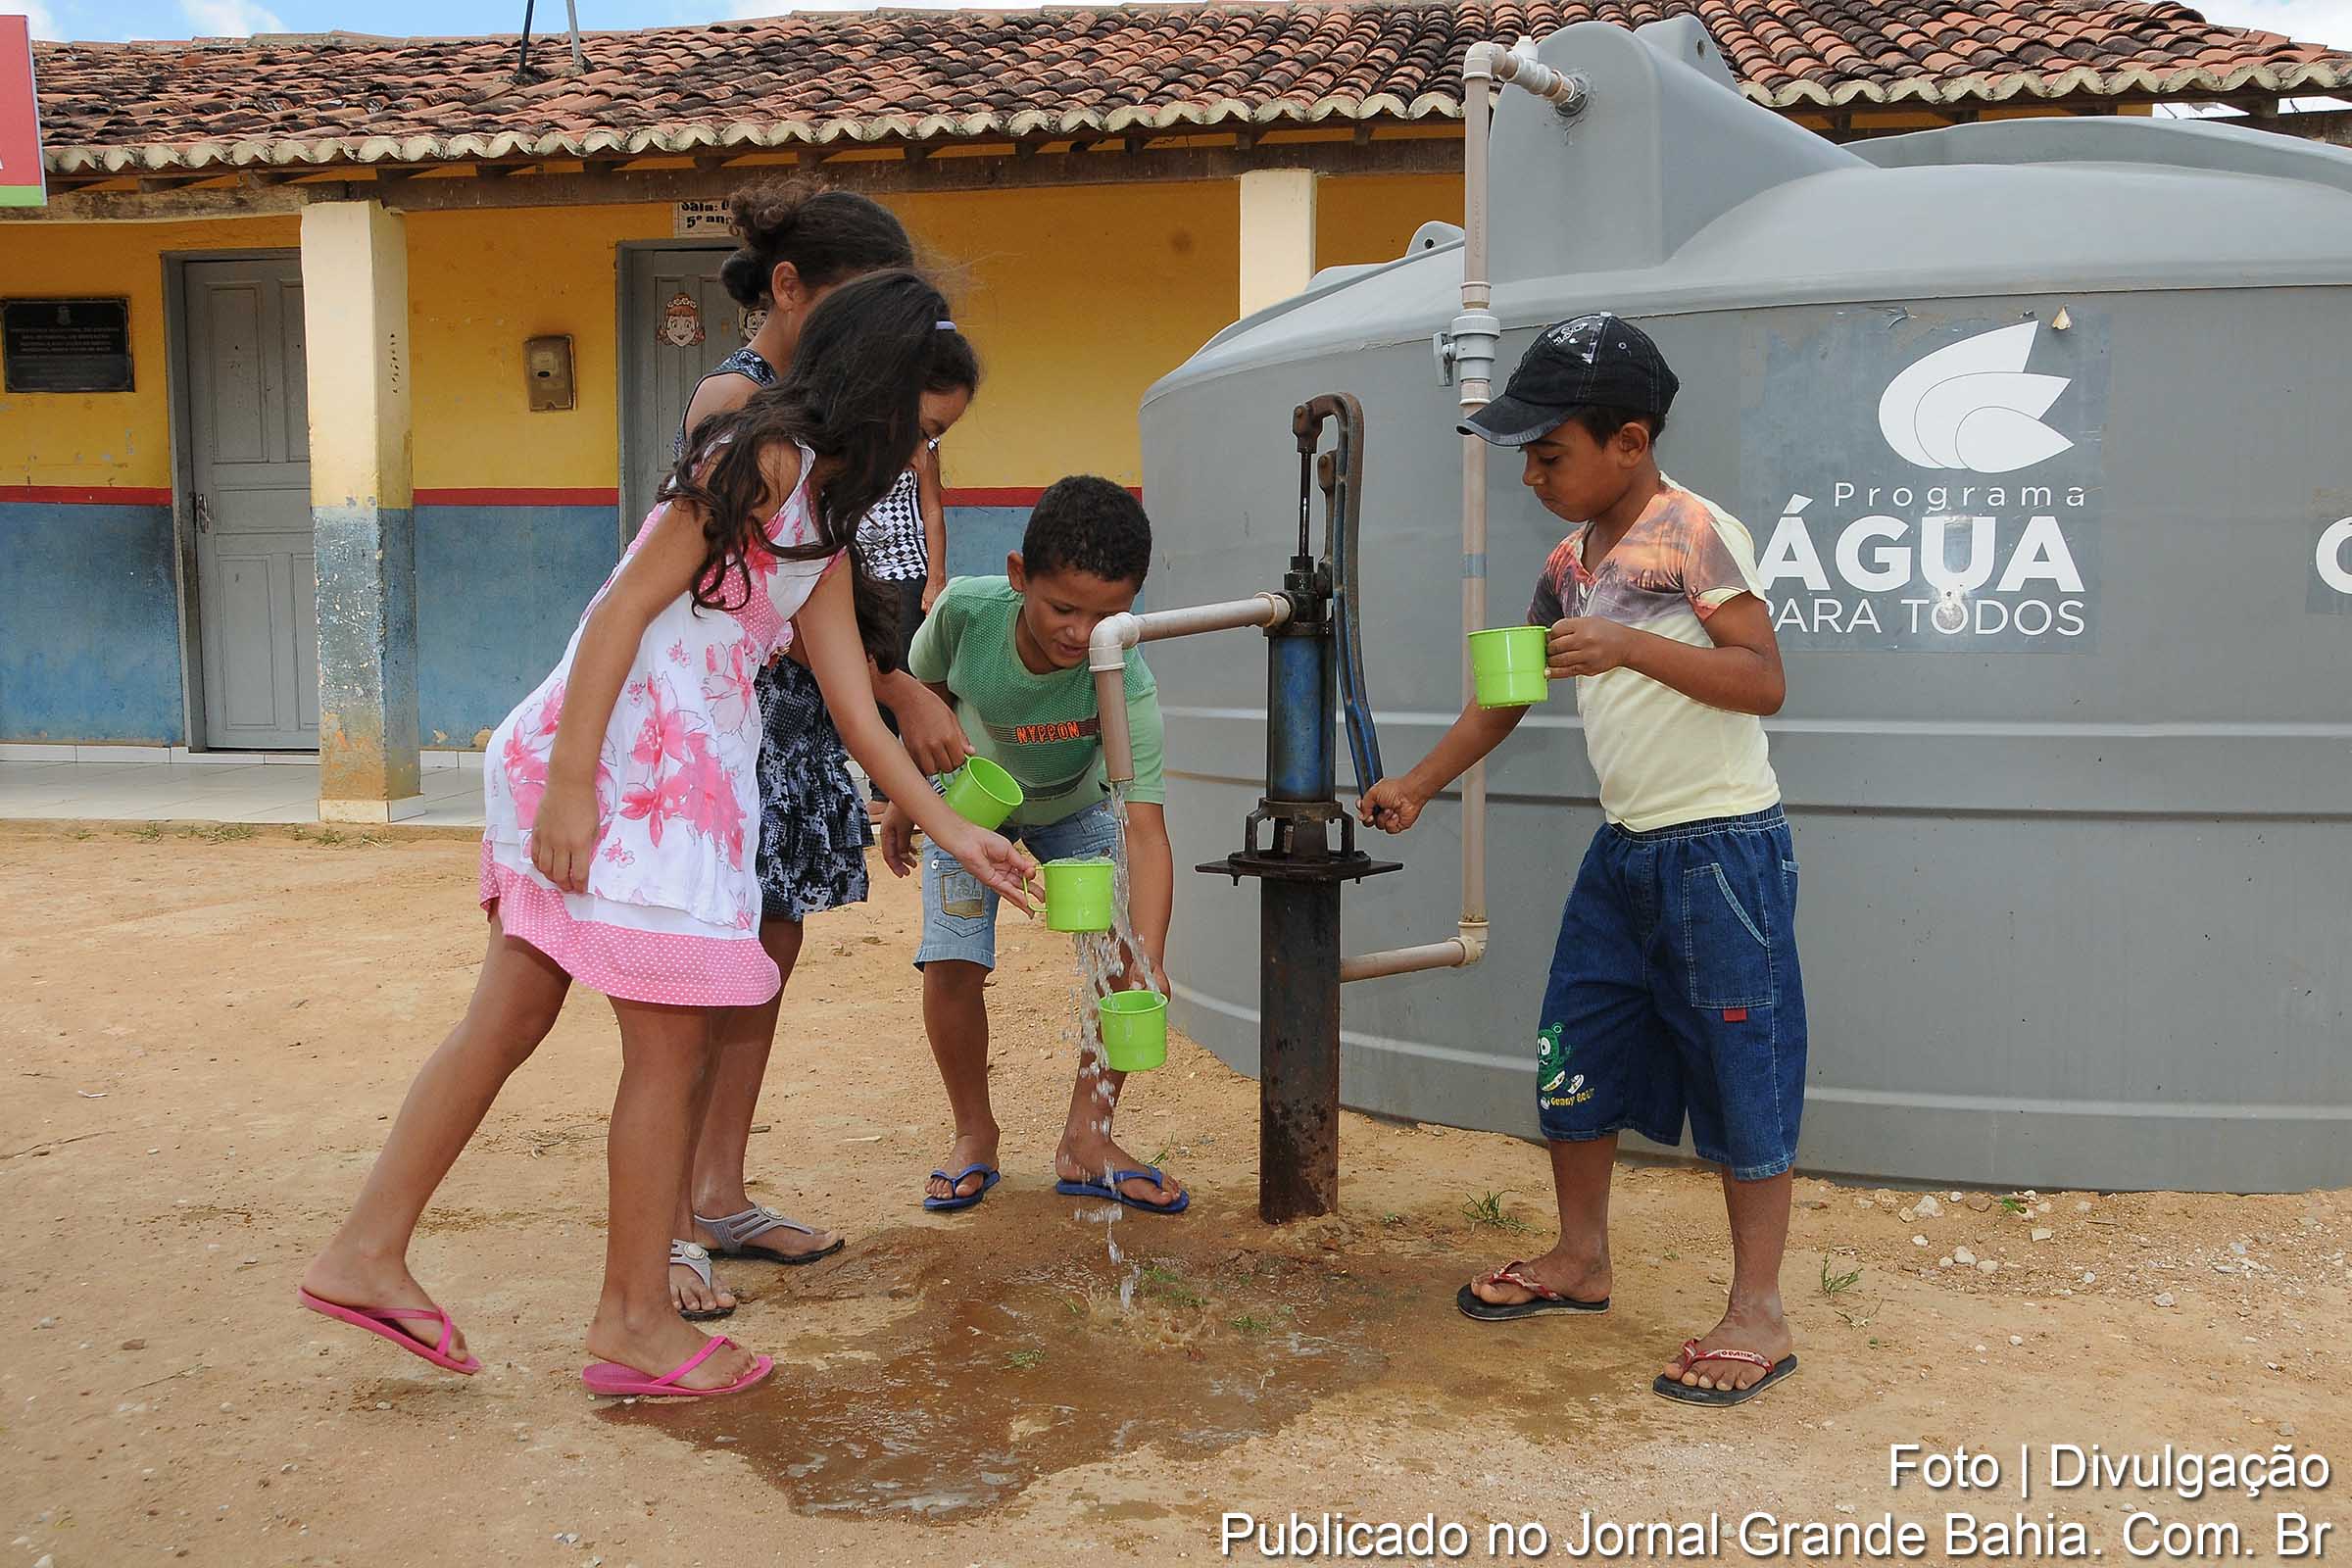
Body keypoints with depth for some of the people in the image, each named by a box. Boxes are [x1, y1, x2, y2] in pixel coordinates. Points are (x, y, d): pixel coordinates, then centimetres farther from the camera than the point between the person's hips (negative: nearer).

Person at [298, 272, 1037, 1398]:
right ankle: (634, 1317, 12)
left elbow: (854, 710, 18)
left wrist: (951, 832, 16)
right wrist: (571, 783, -21)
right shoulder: (765, 457, -7)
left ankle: (366, 1253, 23)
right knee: (672, 1049, 0)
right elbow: (629, 604, -15)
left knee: (509, 1018, 13)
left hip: (685, 783, 9)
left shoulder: (822, 522, 21)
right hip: (619, 757, -9)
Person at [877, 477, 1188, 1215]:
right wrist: (906, 796, -1)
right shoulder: (966, 609, -34)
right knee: (951, 963, -16)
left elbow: (1145, 828, -41)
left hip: (1071, 810, 0)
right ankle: (974, 1134, 8)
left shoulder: (1128, 685, -38)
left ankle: (1086, 1140, 3)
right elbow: (928, 691, -10)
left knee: (1127, 955, -14)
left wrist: (1147, 961, -51)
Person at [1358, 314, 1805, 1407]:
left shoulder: (1697, 533, -12)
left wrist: (1632, 646, -28)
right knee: (1571, 1058, 13)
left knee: (1740, 1074, -1)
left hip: (1721, 847, -8)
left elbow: (1764, 680, -19)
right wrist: (1420, 784, 14)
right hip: (1624, 850, 8)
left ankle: (1758, 1316, 10)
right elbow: (1507, 696, 19)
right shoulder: (1571, 564, 11)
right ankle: (1581, 1260, 31)